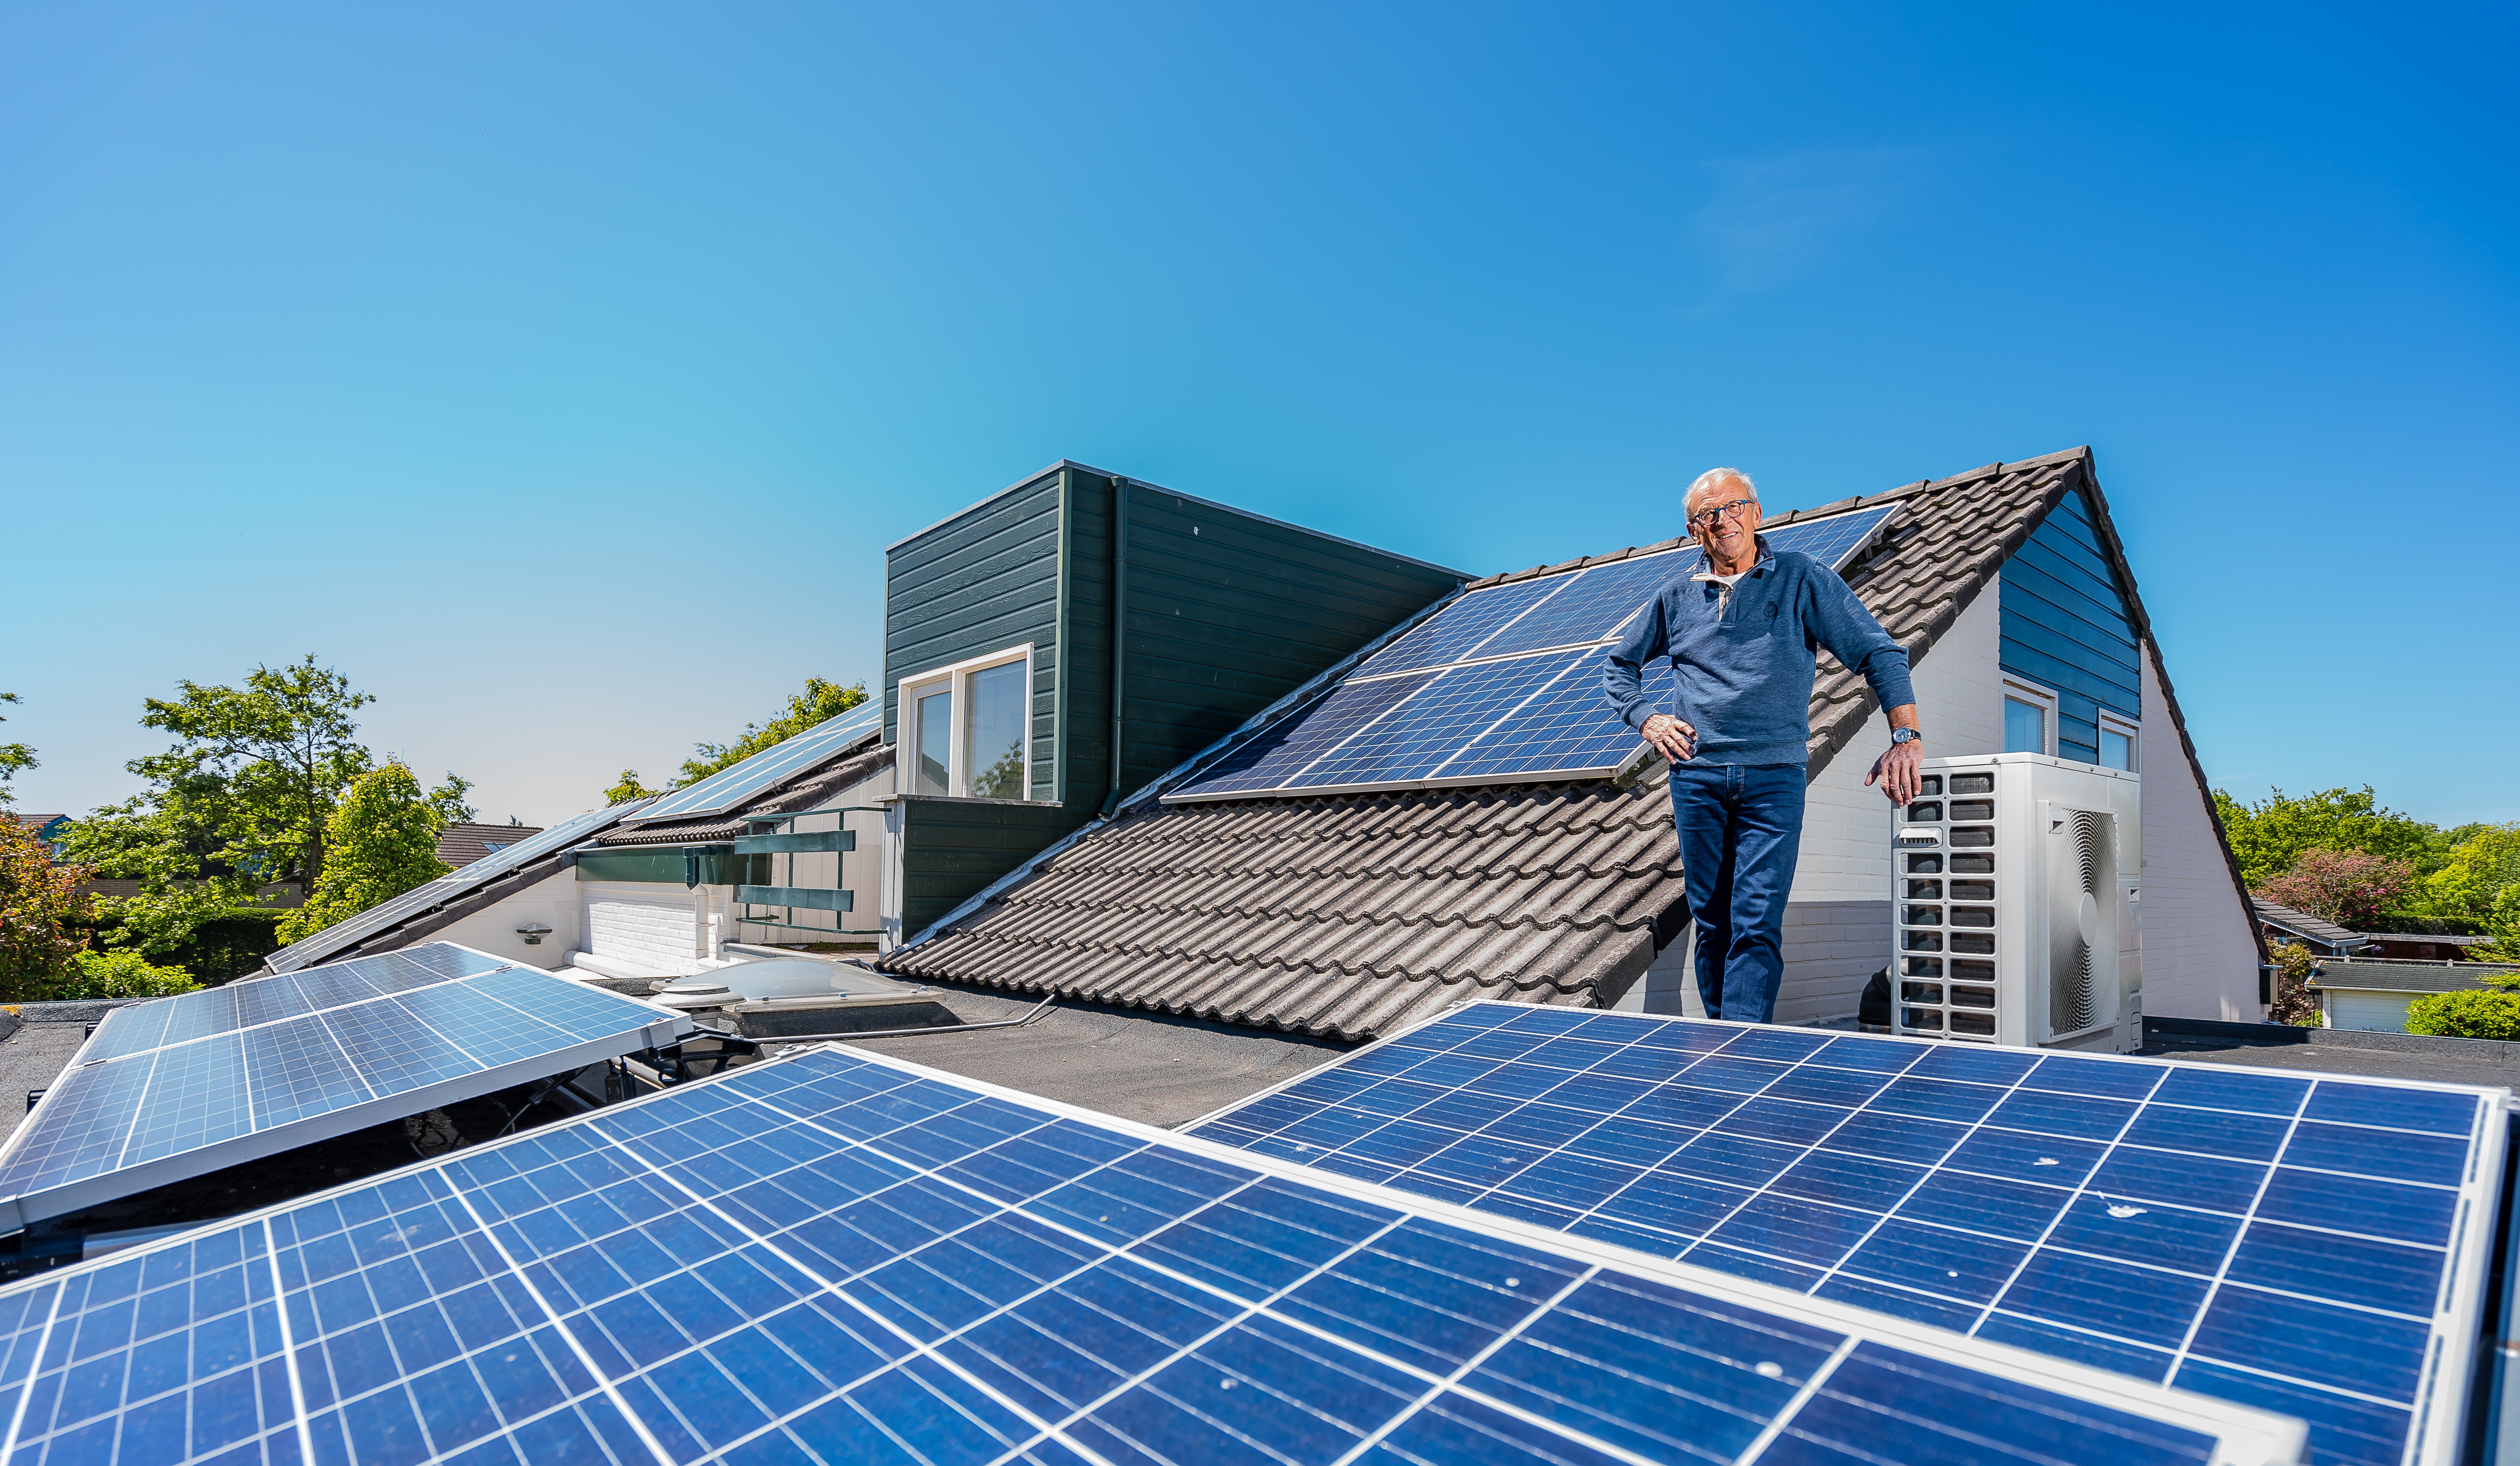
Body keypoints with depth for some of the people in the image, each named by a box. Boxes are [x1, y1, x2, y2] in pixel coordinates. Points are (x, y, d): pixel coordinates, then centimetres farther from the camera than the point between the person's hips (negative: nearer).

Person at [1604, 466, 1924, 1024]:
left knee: (1757, 925, -11)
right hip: (1696, 775, 3)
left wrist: (1905, 736, -11)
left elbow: (1879, 653, 1)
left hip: (1774, 776, -2)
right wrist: (1647, 720, 6)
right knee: (1712, 924, 7)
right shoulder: (1677, 596, 11)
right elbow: (1620, 668, 23)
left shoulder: (1803, 579, 3)